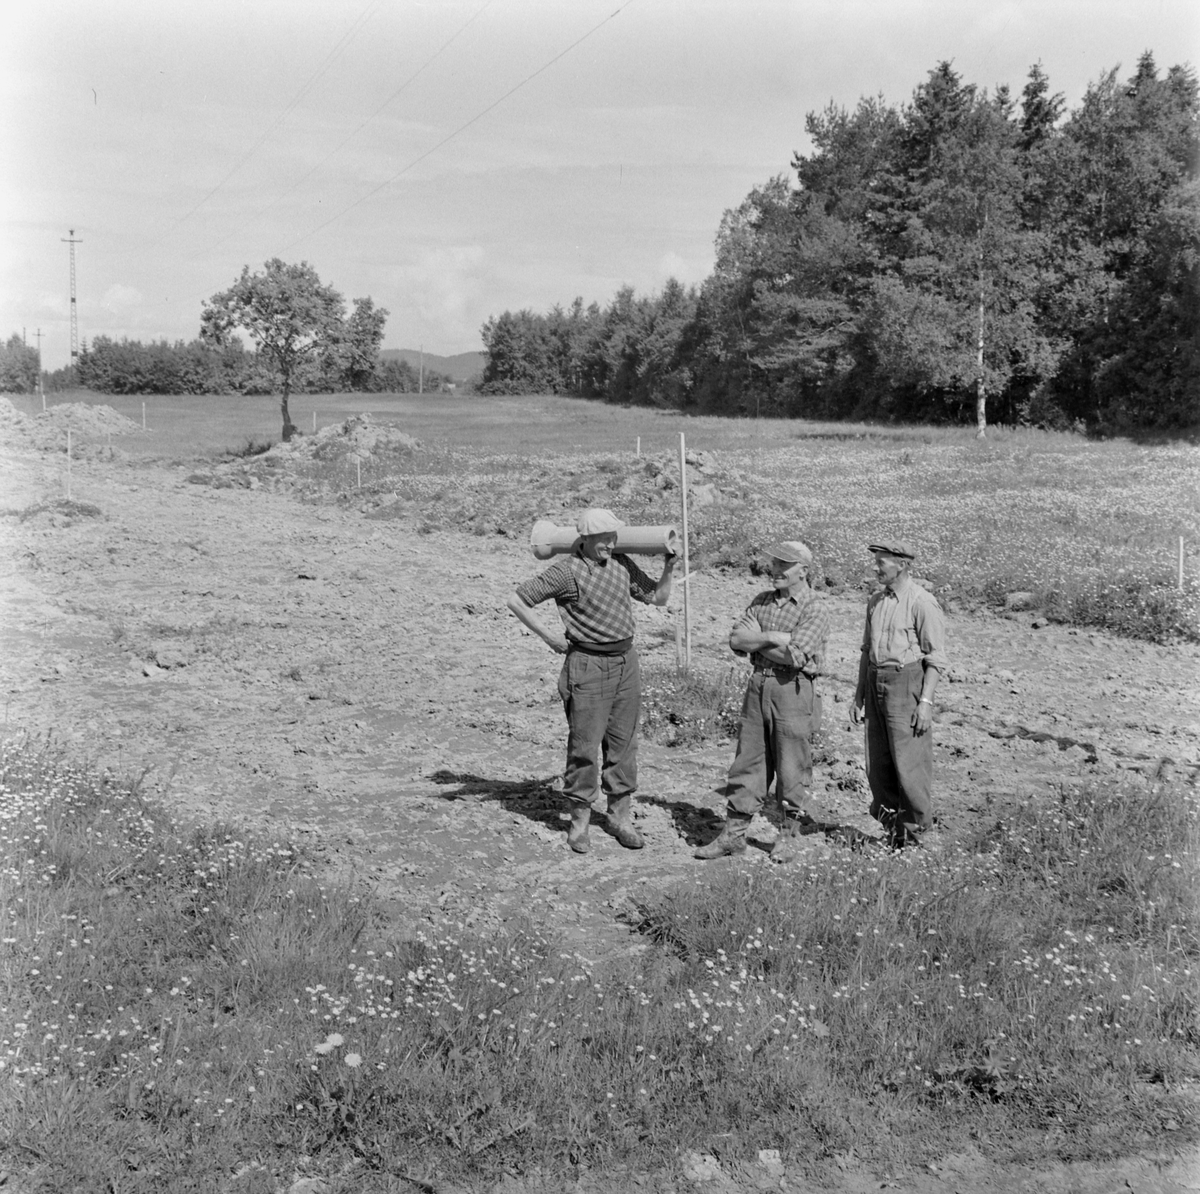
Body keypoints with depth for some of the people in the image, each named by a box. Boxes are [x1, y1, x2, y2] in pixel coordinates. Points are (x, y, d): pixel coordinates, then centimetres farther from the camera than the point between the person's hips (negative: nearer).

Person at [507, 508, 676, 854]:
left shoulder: (623, 564, 7)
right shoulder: (567, 571, -11)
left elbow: (657, 597, 19)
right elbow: (517, 600, -7)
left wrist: (668, 569, 1)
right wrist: (548, 636, -7)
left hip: (626, 661, 6)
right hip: (588, 666, -5)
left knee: (623, 743, 9)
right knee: (584, 744, -1)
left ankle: (620, 818, 20)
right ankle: (579, 822, 11)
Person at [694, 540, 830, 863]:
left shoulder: (814, 611, -7)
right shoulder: (761, 601, 13)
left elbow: (795, 656, -20)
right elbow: (736, 639, 2)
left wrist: (755, 642, -7)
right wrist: (772, 637, -12)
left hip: (792, 691, -5)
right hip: (757, 687, 6)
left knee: (792, 769, 3)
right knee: (747, 763, 8)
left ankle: (790, 836, 17)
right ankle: (733, 833, 14)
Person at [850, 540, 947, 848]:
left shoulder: (923, 603, -11)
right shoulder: (876, 601, 13)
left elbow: (936, 658, -11)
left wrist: (926, 701, -17)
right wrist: (859, 694, 16)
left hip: (907, 683, -7)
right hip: (876, 684, 7)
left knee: (908, 759, -4)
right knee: (878, 761, 9)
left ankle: (915, 828, 8)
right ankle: (890, 822, 20)